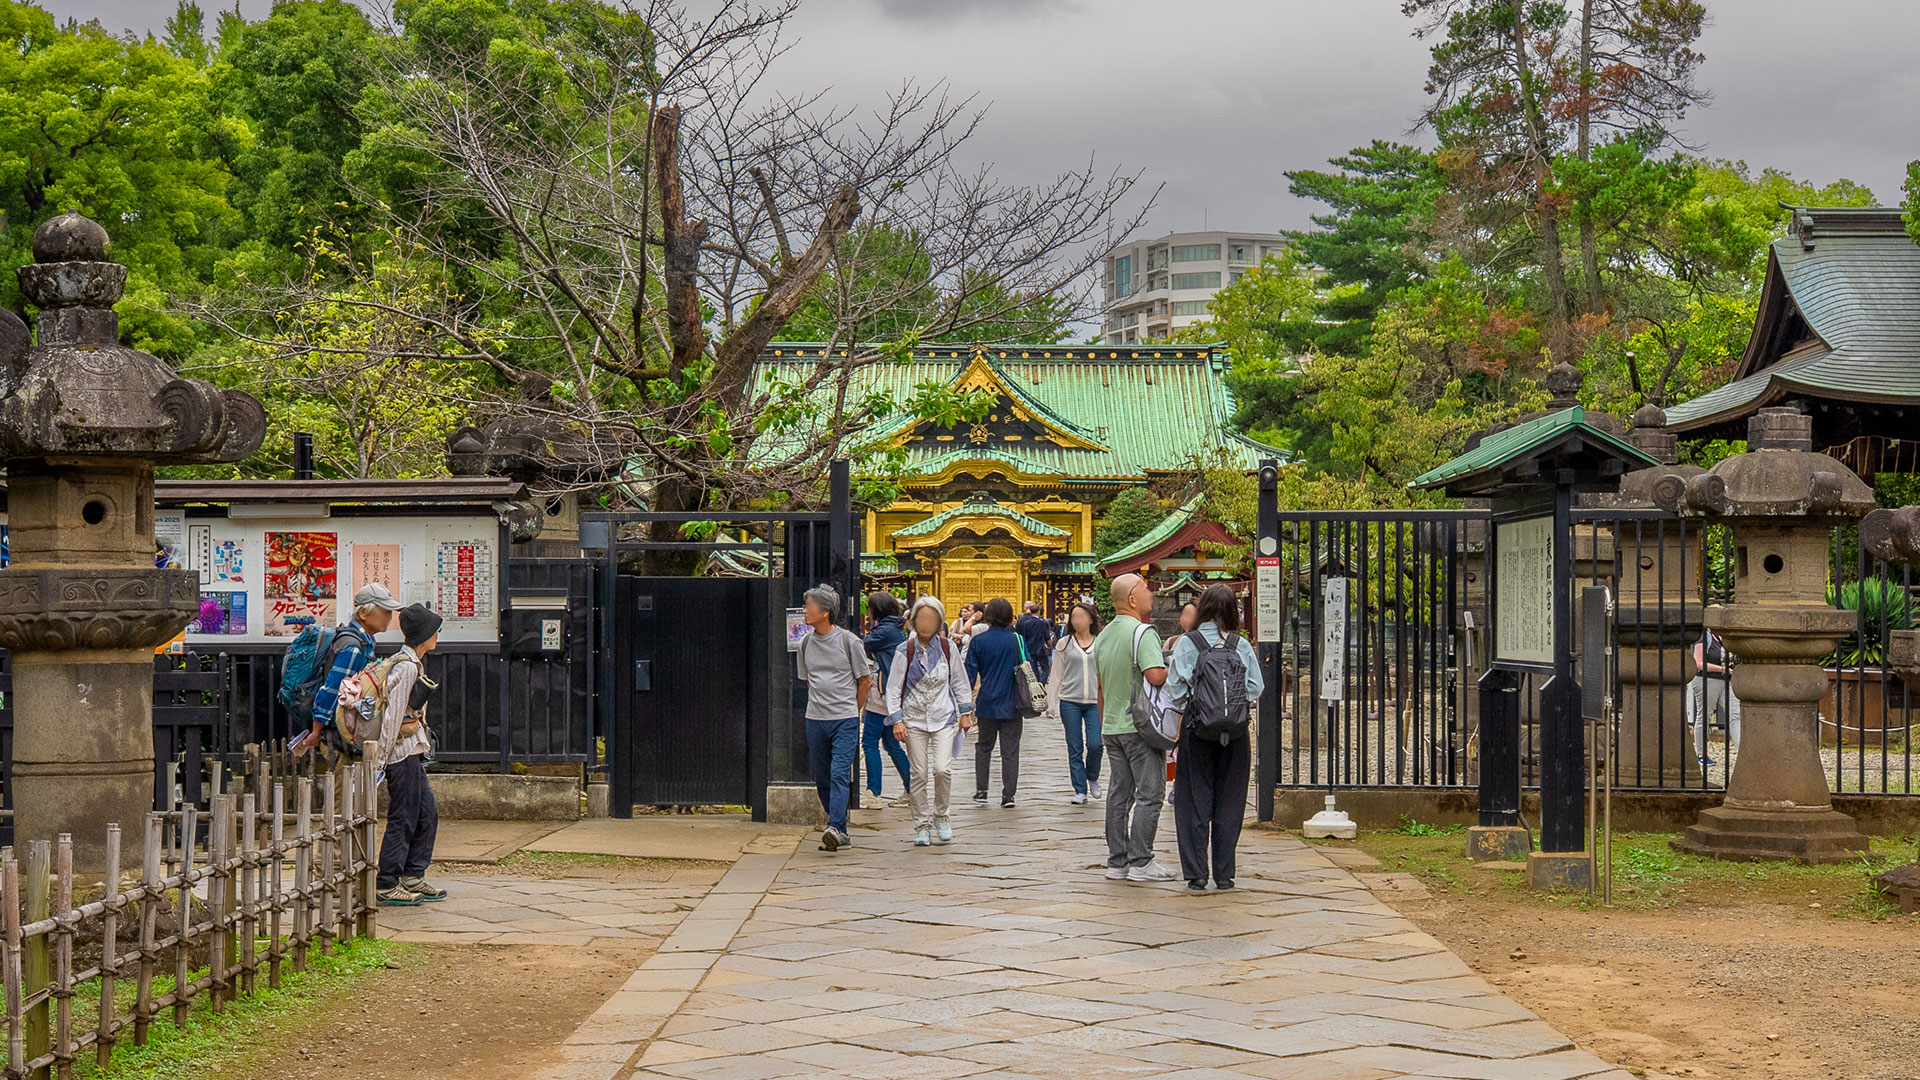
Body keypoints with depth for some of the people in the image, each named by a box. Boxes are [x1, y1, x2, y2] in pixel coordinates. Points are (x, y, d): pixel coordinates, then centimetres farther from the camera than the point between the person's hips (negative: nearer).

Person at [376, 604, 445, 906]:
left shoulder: (411, 664, 15)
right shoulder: (406, 667, -16)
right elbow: (392, 714, -18)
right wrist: (383, 758, -19)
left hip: (412, 751, 10)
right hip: (403, 749, -10)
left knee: (427, 812, 12)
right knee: (403, 818, -4)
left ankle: (412, 877, 19)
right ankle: (387, 885, 1)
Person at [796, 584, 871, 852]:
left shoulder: (849, 641, -5)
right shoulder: (805, 643, 8)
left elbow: (864, 680, 4)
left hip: (845, 719, -5)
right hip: (815, 720, 5)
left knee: (840, 774, -16)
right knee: (822, 778, 6)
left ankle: (835, 828, -25)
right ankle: (840, 833, 15)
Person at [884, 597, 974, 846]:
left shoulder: (947, 648, 1)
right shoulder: (905, 651, -4)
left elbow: (959, 681, 12)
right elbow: (893, 687, -1)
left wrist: (965, 712, 12)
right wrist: (897, 720, -7)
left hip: (944, 718, 0)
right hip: (914, 719, 0)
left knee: (942, 769, -13)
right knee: (919, 774, 0)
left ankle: (940, 815, 10)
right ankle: (922, 825, 12)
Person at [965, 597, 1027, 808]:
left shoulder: (979, 640, -4)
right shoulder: (1017, 640, -3)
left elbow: (970, 672, -1)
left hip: (987, 703, 0)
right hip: (1012, 704, 0)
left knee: (984, 747, 16)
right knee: (1010, 750, 3)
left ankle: (981, 790, 15)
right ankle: (1008, 794, -2)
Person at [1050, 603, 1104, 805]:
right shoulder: (1064, 644, 6)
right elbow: (1057, 675, 9)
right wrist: (1052, 701, 5)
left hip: (1094, 703, 0)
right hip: (1070, 701, 0)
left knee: (1095, 744, -9)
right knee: (1075, 748, 1)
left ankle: (1093, 778, 19)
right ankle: (1080, 790, 10)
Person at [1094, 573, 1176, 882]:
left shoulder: (1103, 636, 13)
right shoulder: (1143, 632, -14)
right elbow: (1155, 676, -26)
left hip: (1112, 726, 8)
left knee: (1119, 793, 10)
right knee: (1149, 793, -4)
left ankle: (1117, 861, 12)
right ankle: (1140, 862, -6)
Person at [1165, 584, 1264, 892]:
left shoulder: (1186, 644, -6)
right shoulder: (1241, 646, -2)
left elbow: (1175, 690, -6)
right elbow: (1256, 690, 1)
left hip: (1196, 729, -1)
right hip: (1235, 733, 1)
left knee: (1195, 801, 6)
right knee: (1229, 803, 8)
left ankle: (1196, 873, 4)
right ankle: (1224, 874, 10)